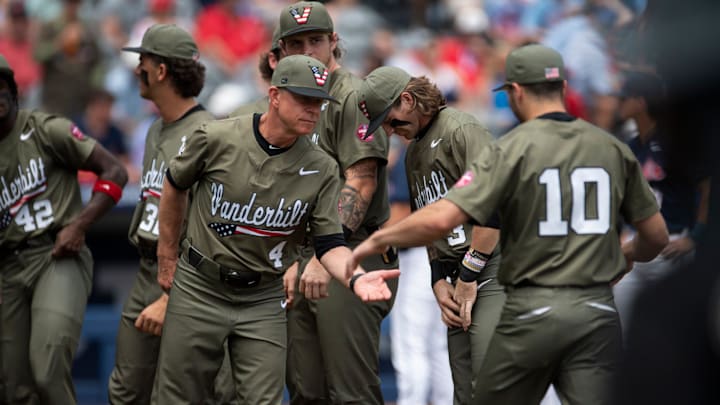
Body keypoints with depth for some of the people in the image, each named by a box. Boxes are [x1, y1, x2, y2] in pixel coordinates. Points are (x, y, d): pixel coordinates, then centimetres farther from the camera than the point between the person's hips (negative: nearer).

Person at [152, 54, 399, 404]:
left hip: (264, 302, 1)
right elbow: (175, 186, 7)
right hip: (198, 290, -1)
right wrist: (167, 257, 14)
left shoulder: (322, 170, -7)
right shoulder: (216, 139, -11)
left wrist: (355, 278, -31)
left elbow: (329, 244, -8)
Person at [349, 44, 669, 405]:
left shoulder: (511, 149, -5)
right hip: (598, 311, 3)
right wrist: (626, 254, 36)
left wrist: (379, 239, -1)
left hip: (533, 311, -3)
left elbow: (441, 219, -16)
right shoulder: (613, 148, 8)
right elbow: (656, 236, 14)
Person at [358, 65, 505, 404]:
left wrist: (468, 274, -13)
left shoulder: (461, 129, -7)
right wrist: (439, 280, 11)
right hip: (461, 278, 9)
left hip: (492, 269, -9)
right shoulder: (413, 152, 23)